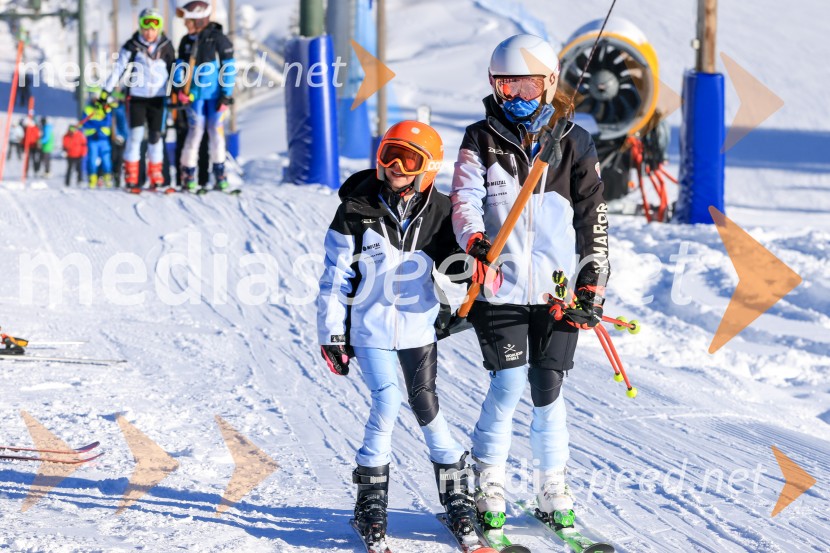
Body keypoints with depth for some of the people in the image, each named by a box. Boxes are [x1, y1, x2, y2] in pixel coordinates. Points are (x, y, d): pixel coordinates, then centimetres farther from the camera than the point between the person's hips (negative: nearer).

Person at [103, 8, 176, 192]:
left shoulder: (166, 47, 2)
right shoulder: (132, 46, -5)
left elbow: (173, 72, 12)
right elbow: (118, 70, -5)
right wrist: (106, 92, -9)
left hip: (157, 98, 2)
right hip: (136, 96, -2)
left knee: (155, 136, 4)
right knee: (135, 134, -7)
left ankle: (156, 176, 12)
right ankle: (130, 176, -1)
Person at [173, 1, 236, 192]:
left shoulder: (218, 39, -5)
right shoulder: (186, 41, 9)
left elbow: (229, 67, -5)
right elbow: (180, 66, 14)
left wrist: (226, 94, -9)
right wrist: (180, 88, -2)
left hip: (216, 95, -3)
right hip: (195, 95, 3)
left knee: (216, 131, 0)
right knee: (195, 131, -3)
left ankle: (220, 174, 12)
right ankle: (188, 174, 3)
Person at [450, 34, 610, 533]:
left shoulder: (574, 143, 6)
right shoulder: (481, 140, 4)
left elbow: (593, 219, 9)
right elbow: (465, 199, -7)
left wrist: (593, 285, 4)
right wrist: (476, 241, -28)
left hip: (557, 289, 1)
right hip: (500, 288, -1)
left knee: (548, 390, 3)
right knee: (508, 385, -7)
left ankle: (554, 490, 17)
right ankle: (489, 485, 8)